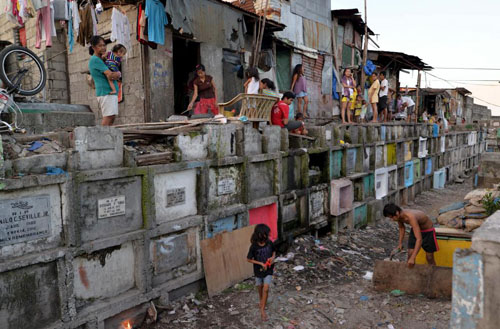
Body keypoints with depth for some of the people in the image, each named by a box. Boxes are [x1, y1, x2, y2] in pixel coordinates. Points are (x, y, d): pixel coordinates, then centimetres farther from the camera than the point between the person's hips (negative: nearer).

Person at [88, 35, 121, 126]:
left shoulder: (100, 59, 21)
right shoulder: (95, 59, -8)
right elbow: (109, 75, -16)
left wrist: (115, 75, -3)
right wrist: (118, 73, 2)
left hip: (111, 92, 9)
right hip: (105, 92, -9)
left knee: (112, 117, 4)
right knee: (108, 117, -15)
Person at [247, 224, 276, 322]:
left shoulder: (269, 243, -12)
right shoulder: (254, 246, -21)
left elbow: (273, 251, 8)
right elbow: (248, 259, -12)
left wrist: (273, 257, -14)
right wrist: (261, 263, -18)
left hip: (268, 270, 1)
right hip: (258, 270, -1)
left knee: (266, 289, -8)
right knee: (260, 287, 20)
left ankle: (262, 310, 3)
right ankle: (261, 300, 51)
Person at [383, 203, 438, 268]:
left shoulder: (411, 217, -41)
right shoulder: (399, 216, -19)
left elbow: (419, 239, -45)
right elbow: (401, 227, 6)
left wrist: (413, 258, -47)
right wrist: (400, 243, 6)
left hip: (428, 231, -6)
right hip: (415, 229, 6)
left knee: (429, 258, 2)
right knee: (410, 255, -1)